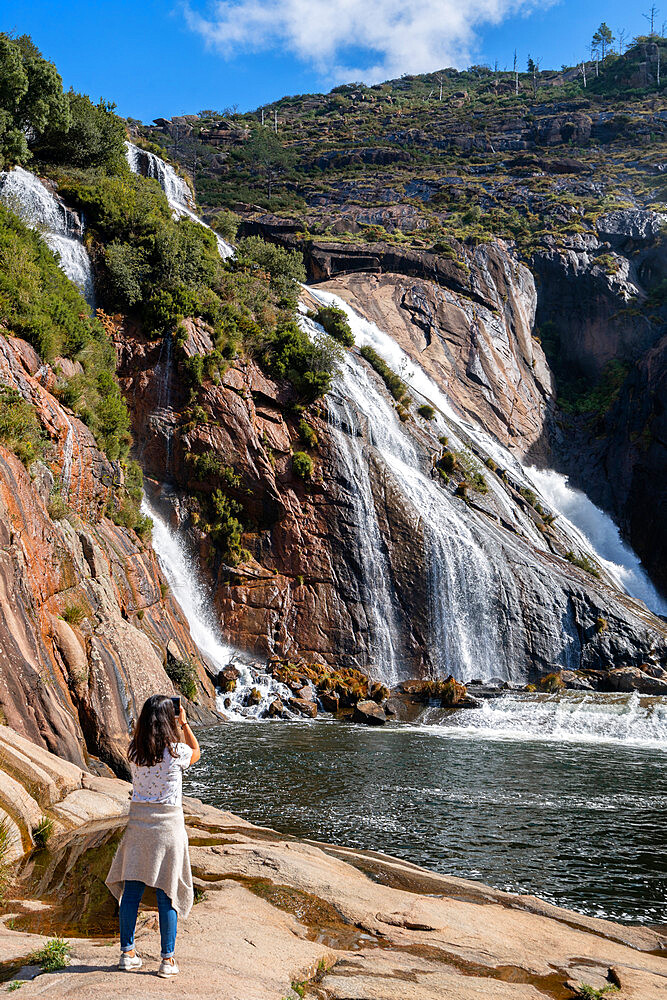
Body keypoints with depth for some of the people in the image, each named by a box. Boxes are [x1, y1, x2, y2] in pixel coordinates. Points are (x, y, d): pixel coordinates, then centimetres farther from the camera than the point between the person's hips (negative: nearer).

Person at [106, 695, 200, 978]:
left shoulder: (134, 750, -2)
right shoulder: (176, 751, -12)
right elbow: (196, 752, 11)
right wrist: (184, 723, 15)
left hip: (138, 820, 3)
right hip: (168, 823, -3)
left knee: (131, 888, 11)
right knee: (167, 892, 3)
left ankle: (127, 952, 20)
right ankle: (168, 959, 8)